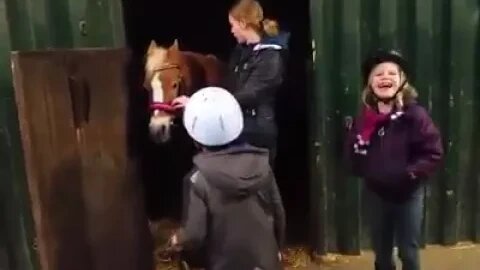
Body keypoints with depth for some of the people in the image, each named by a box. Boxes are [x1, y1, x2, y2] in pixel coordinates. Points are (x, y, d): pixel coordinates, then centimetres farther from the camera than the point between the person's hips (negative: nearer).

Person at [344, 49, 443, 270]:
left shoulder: (414, 115, -14)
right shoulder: (364, 117, -4)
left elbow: (434, 152, -15)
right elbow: (352, 152, 2)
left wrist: (411, 173, -23)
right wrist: (364, 170, -15)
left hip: (408, 193, -3)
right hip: (376, 193, 3)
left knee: (408, 251, 13)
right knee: (381, 251, 18)